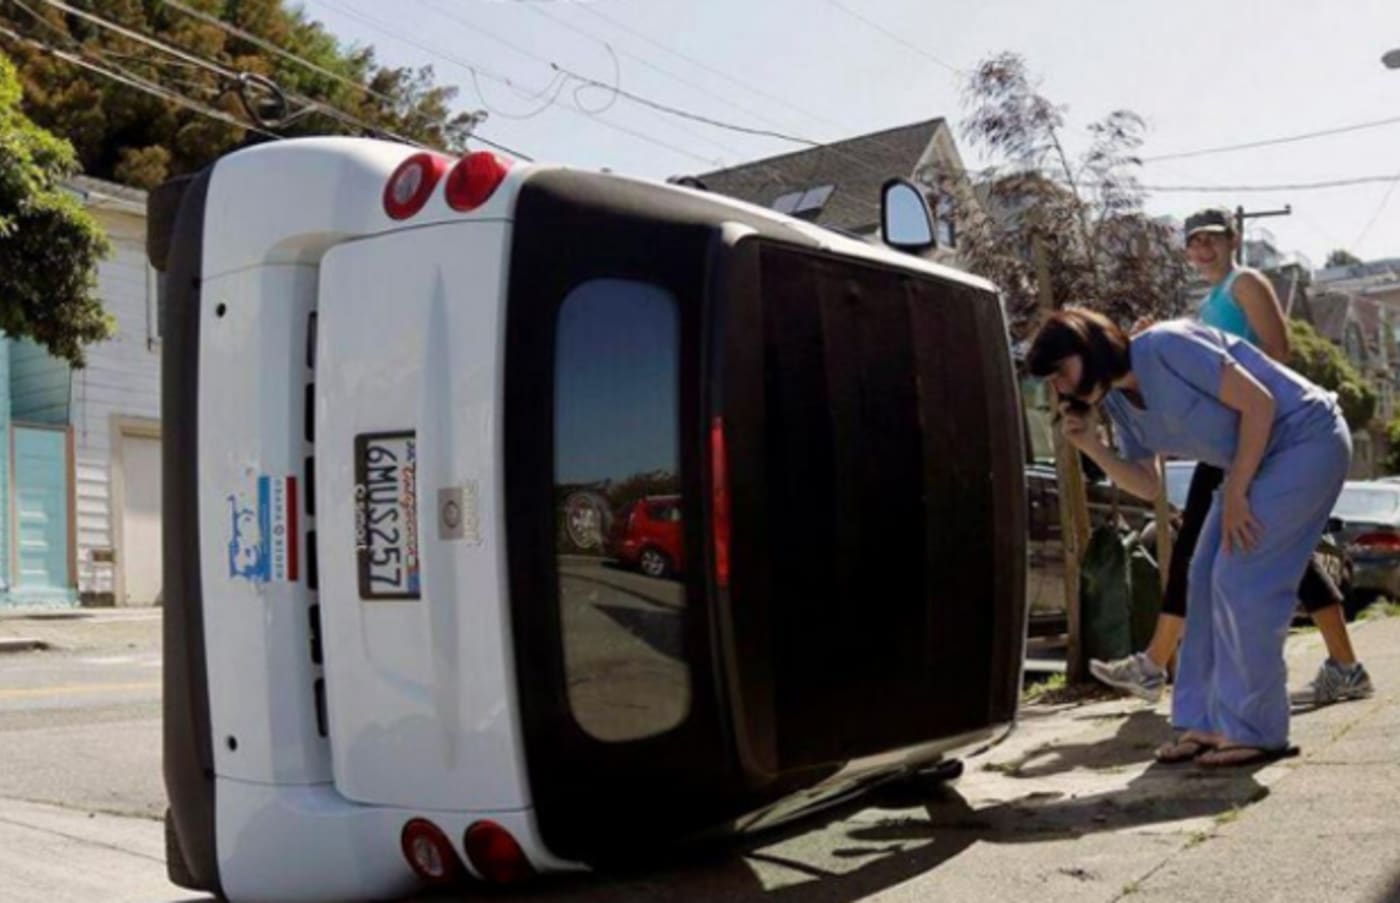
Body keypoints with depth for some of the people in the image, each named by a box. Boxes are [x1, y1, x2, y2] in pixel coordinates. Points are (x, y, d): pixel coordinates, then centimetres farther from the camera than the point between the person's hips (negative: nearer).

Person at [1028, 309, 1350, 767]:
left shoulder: (1166, 346, -23)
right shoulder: (1118, 402, 2)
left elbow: (1258, 402, -22)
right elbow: (1148, 486, 5)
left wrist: (1234, 493, -19)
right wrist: (1092, 446, -10)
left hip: (1307, 439, -9)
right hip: (1258, 458, 9)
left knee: (1242, 582, -13)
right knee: (1207, 582, 4)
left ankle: (1256, 732, -4)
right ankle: (1207, 723, 10)